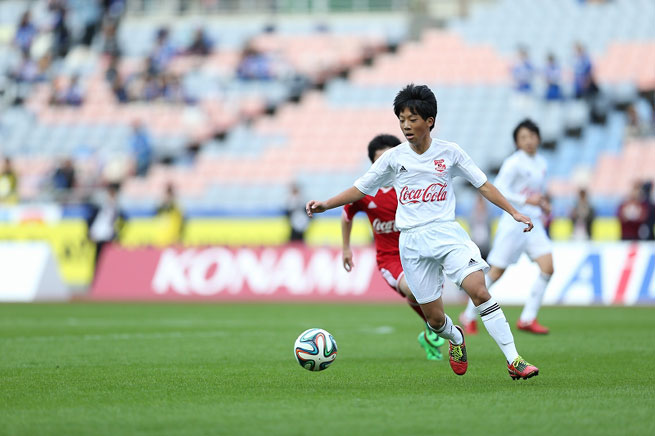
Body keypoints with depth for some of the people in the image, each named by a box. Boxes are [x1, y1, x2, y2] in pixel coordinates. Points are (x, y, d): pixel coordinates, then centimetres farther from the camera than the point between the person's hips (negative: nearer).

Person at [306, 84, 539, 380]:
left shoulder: (449, 153, 2)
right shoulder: (393, 158, 4)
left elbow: (483, 184, 9)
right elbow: (359, 189, 11)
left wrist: (513, 212, 3)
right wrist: (325, 205, 0)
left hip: (446, 231, -1)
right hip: (412, 241, 1)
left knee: (479, 291, -22)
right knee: (434, 318, 1)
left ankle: (513, 361, -18)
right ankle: (456, 338, 38)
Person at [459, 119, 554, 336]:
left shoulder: (541, 163, 12)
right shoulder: (514, 163, -11)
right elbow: (498, 190, -17)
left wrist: (543, 204, 8)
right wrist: (526, 200, -21)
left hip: (534, 223, 7)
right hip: (514, 221, -7)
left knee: (548, 267, -10)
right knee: (497, 272, -2)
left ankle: (528, 318, -3)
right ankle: (469, 315, 15)